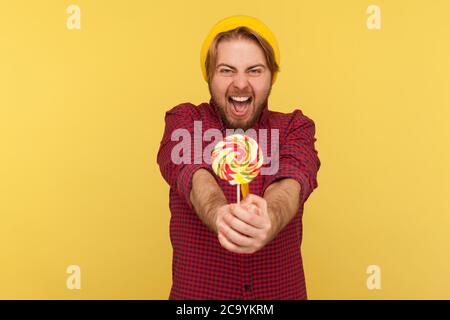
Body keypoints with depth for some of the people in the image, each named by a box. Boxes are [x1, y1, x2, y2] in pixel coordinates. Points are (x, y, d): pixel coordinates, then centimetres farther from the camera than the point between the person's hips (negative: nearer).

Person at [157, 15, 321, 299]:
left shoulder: (296, 128, -5)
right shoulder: (183, 120, -7)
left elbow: (292, 180, -25)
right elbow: (194, 175, -26)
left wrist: (269, 221, -46)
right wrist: (219, 216, -46)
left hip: (281, 291, 1)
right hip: (196, 292, 0)